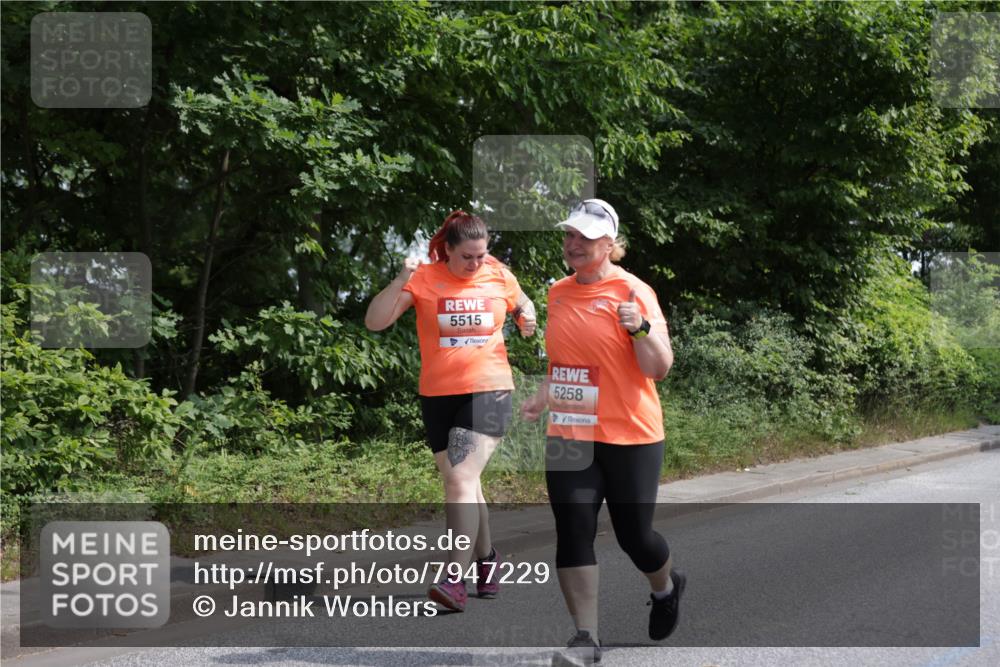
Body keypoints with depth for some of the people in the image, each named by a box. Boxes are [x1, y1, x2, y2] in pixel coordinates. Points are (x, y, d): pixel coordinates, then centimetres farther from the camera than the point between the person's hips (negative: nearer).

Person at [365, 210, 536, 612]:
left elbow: (523, 305, 21)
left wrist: (527, 319, -2)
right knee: (462, 483, 10)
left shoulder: (499, 275, 2)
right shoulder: (424, 279, -4)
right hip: (438, 395, 2)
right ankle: (486, 558, 31)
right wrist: (400, 282, -22)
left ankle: (455, 578, -17)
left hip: (489, 391, -2)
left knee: (460, 480, -15)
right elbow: (374, 322, -9)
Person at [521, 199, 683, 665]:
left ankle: (666, 588, 39)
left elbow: (660, 369, -13)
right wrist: (542, 398, 10)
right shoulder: (557, 293, 8)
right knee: (572, 531, -5)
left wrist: (640, 328, -29)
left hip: (630, 437, -5)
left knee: (634, 534, 5)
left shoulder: (632, 291, -10)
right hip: (569, 434, 5)